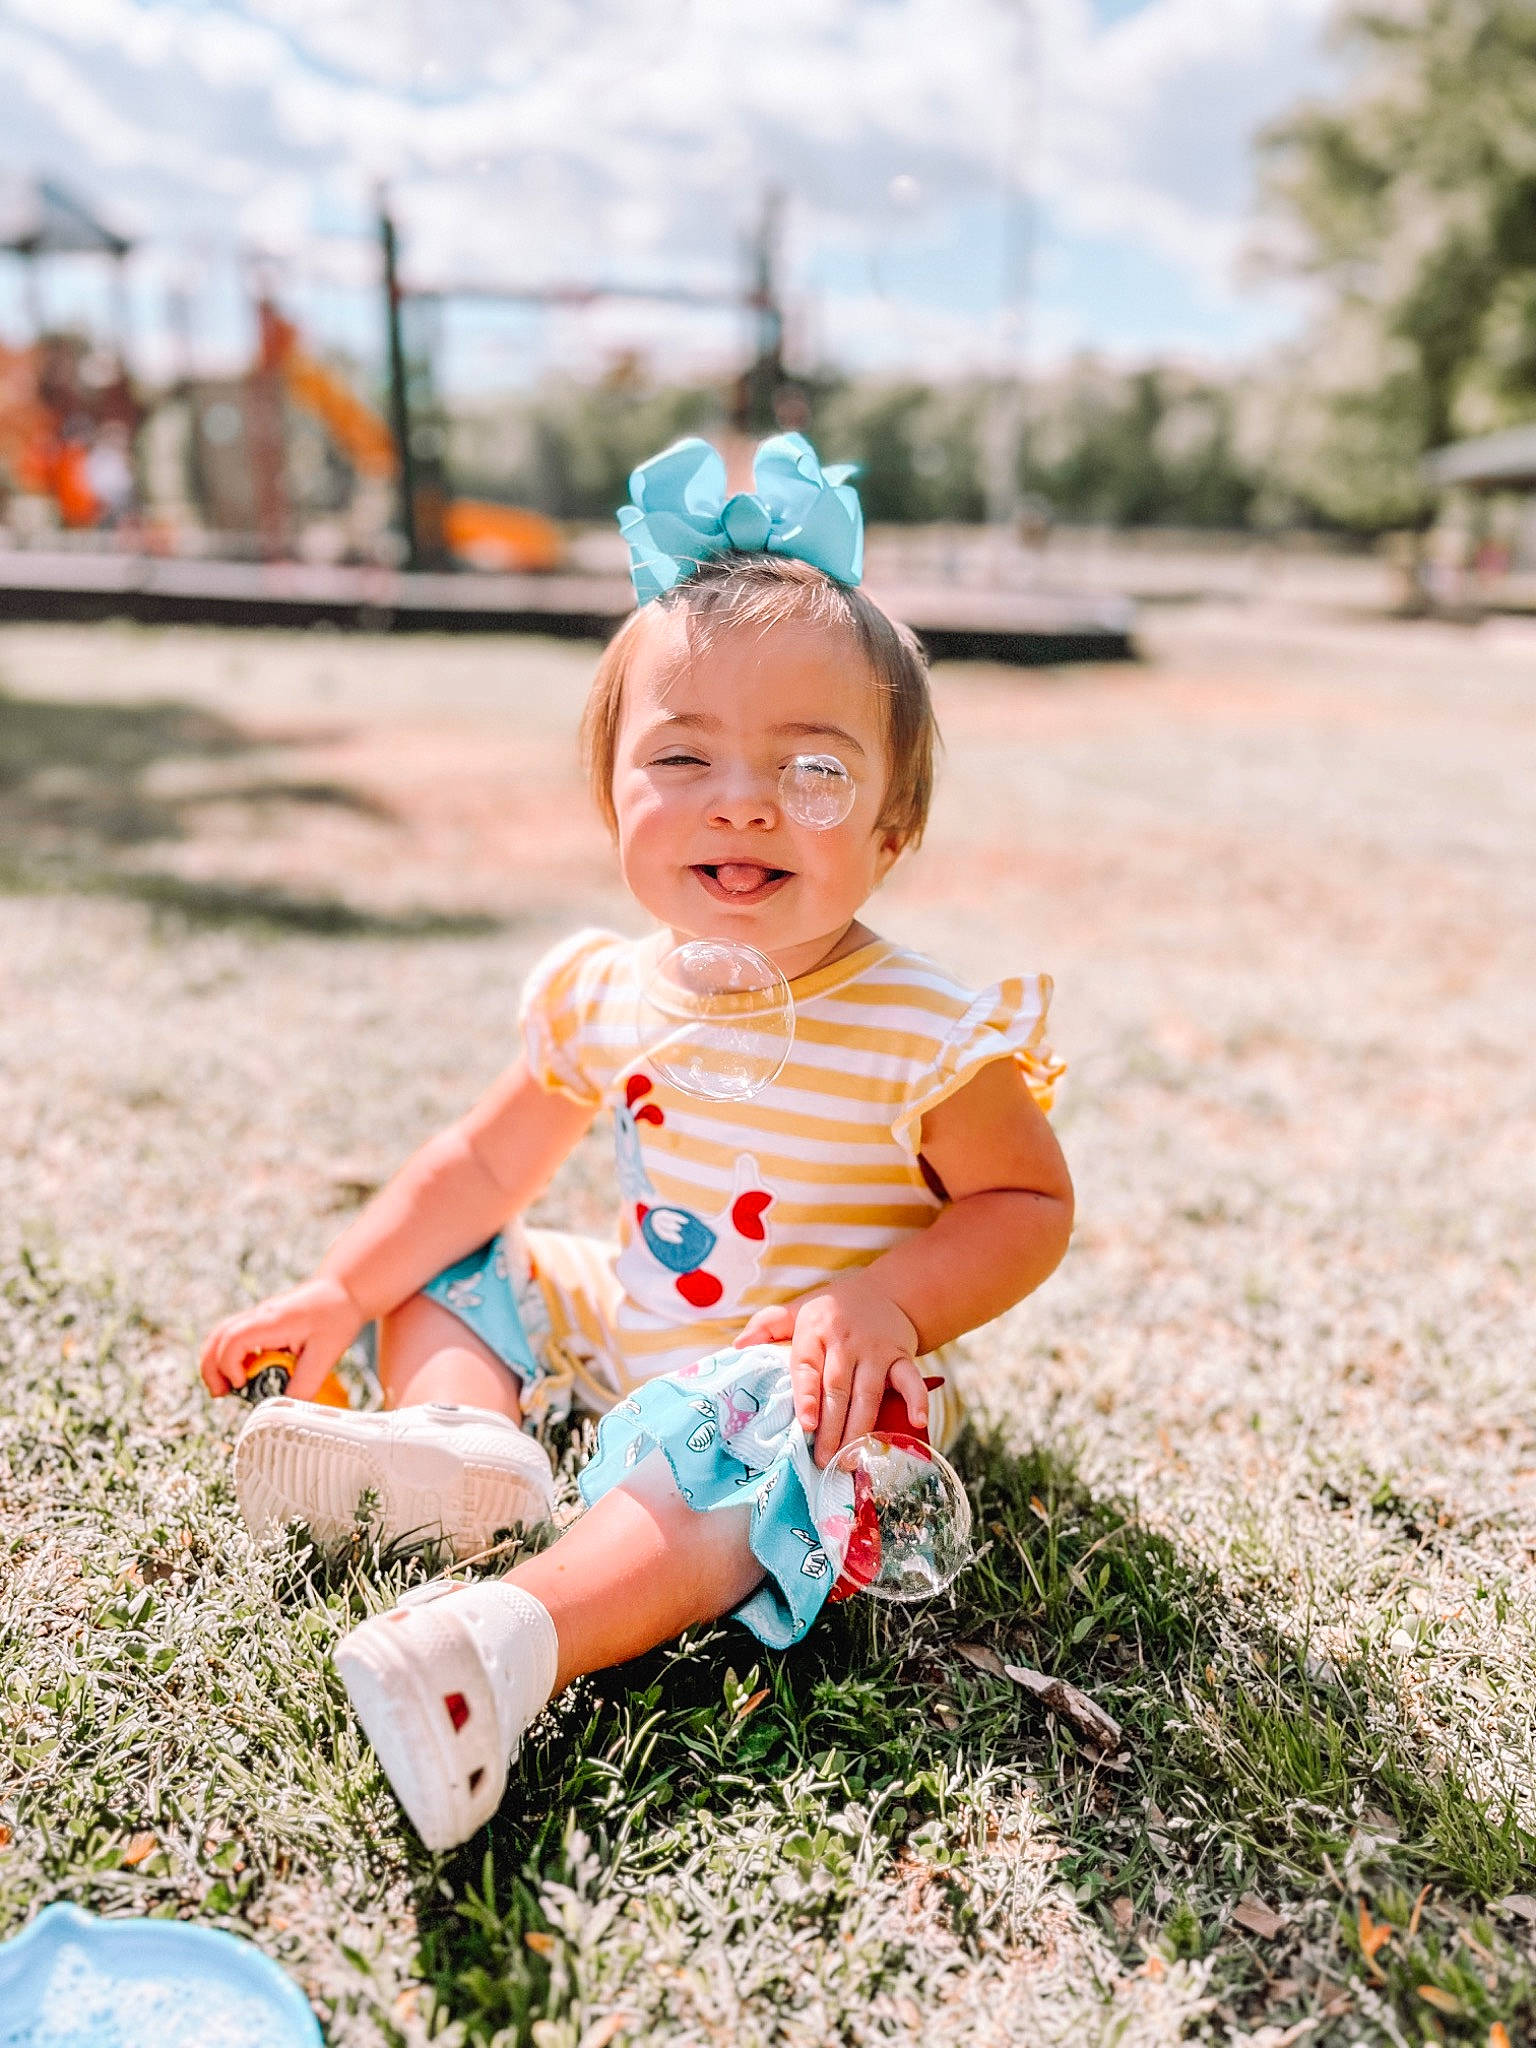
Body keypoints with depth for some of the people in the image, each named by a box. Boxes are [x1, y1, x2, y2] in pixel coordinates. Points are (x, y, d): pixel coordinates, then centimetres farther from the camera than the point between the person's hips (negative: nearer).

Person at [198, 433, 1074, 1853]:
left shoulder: (921, 1028, -20)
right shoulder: (603, 993, -5)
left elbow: (1028, 1204, -13)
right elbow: (489, 1164, 6)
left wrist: (888, 1304, -29)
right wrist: (342, 1291, 1)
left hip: (802, 1374, -6)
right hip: (625, 1323, 6)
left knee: (729, 1456, -36)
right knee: (446, 1270, 6)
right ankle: (463, 1439, -19)